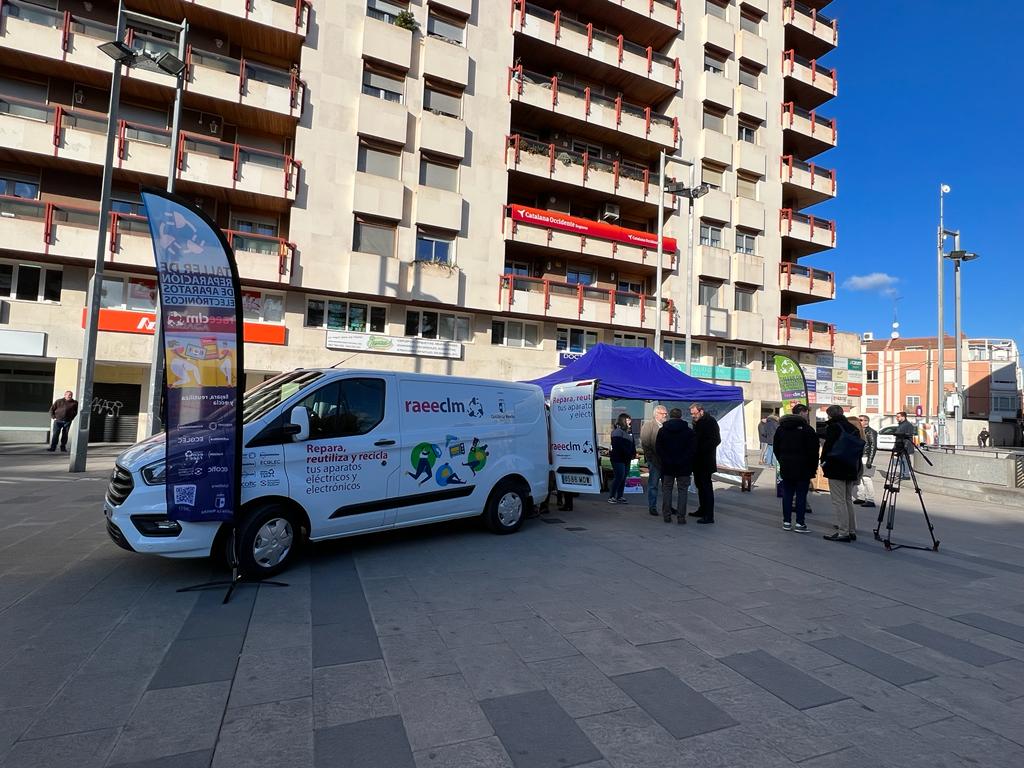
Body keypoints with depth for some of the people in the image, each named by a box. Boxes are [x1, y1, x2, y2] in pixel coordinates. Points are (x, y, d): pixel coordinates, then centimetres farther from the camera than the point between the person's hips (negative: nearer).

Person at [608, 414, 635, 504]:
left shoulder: (629, 432, 17)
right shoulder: (617, 431, -10)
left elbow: (632, 444, 17)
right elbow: (620, 446, -18)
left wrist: (634, 454, 0)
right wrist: (630, 454, -16)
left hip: (626, 459, 8)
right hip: (618, 458, -8)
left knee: (623, 478, 8)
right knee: (618, 477, -11)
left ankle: (619, 497, 13)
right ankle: (612, 497, -4)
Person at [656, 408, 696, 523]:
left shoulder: (662, 430, 1)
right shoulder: (688, 431, -3)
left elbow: (658, 448, -3)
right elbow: (693, 448, -7)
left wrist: (664, 461, 2)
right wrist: (684, 460, 0)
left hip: (667, 466, 1)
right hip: (684, 466, -1)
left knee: (667, 489, 11)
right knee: (683, 490, 5)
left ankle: (666, 515, 11)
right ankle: (681, 517, 3)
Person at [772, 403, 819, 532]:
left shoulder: (781, 428, 9)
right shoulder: (807, 429, -9)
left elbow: (775, 448, 13)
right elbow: (813, 450, -10)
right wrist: (814, 468, -2)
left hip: (786, 468, 5)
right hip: (803, 468, -5)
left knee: (787, 495, 9)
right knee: (801, 495, 1)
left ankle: (786, 522, 12)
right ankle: (799, 523, 2)